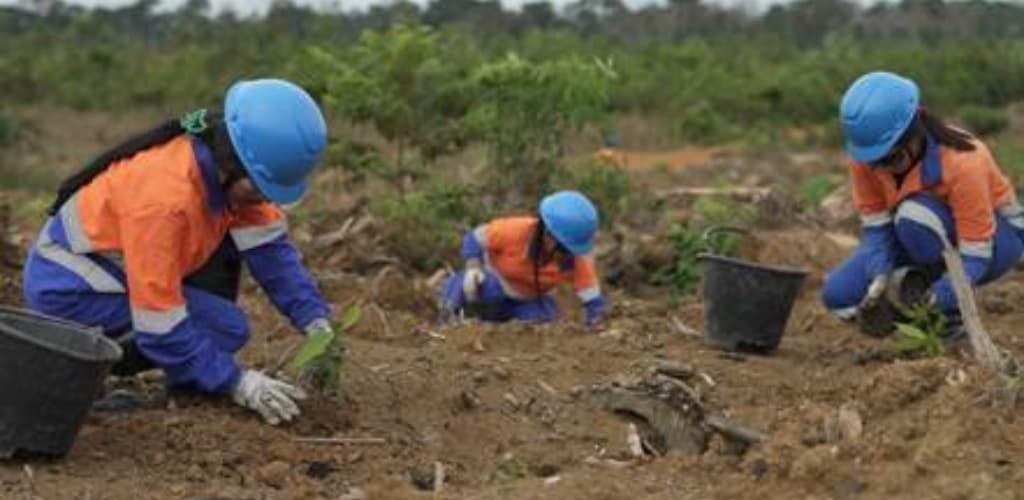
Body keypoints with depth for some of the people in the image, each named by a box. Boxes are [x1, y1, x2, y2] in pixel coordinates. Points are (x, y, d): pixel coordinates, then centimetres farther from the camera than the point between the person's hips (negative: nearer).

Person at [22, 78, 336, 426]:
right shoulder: (165, 195, -33)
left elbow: (271, 247, -4)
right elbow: (160, 325, -30)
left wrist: (316, 323, -15)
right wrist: (237, 382, -28)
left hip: (112, 269, 9)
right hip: (69, 291, -9)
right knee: (227, 329, -16)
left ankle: (192, 388, 2)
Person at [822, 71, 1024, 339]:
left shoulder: (962, 163, -34)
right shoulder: (866, 157, -20)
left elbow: (976, 256, -31)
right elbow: (875, 227, -13)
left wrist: (935, 301, -42)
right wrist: (881, 276, -31)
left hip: (995, 235, -4)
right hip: (927, 237, 5)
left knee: (915, 215, -38)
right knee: (838, 295, -17)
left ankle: (952, 314, -16)